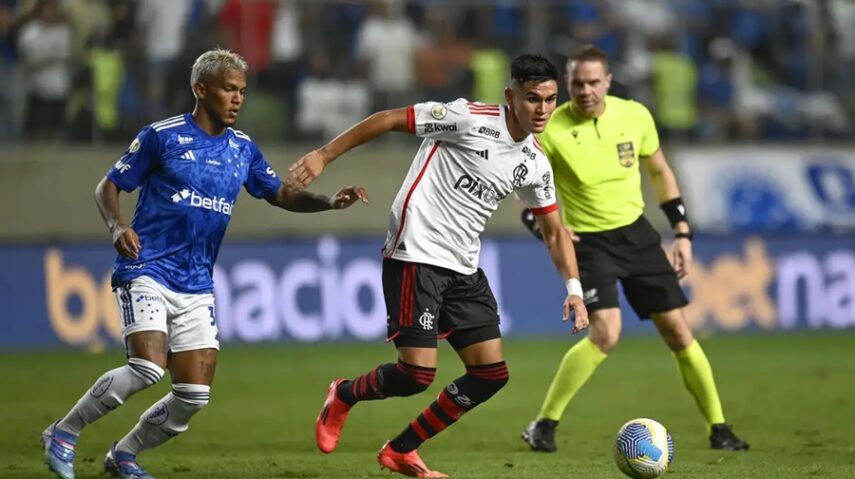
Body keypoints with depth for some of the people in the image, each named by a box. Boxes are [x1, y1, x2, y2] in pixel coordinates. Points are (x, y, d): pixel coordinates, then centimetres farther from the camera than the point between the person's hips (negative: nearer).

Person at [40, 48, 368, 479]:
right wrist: (118, 227, -18)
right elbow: (108, 187, 1)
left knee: (194, 395, -1)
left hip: (197, 286, 6)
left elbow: (281, 195, 15)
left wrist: (331, 202, -2)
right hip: (147, 270, -6)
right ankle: (63, 433, -7)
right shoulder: (161, 136, -4)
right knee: (148, 368, -25)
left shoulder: (242, 148, 11)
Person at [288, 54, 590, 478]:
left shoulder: (535, 165, 8)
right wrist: (324, 155, -13)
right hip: (416, 256, -7)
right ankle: (343, 397, 19)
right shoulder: (470, 119, -12)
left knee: (491, 374, 0)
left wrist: (573, 288, 3)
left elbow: (553, 231, 17)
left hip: (463, 269, 8)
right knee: (417, 374, -14)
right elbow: (390, 120, -9)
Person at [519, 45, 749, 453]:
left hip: (636, 232, 4)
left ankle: (718, 429, 14)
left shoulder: (634, 116, -6)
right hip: (589, 241, -4)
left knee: (677, 330, 3)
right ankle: (543, 426, -12)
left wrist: (682, 232, 6)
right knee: (605, 333, -23)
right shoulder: (550, 131, -16)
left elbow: (660, 172, 10)